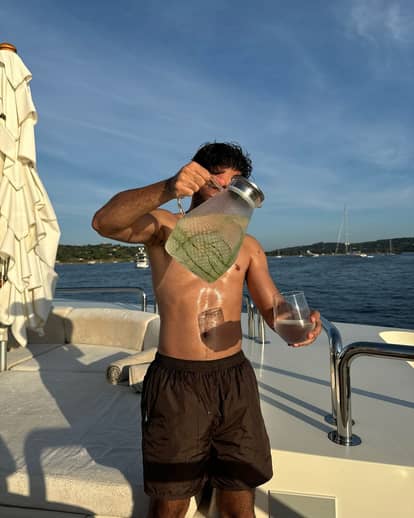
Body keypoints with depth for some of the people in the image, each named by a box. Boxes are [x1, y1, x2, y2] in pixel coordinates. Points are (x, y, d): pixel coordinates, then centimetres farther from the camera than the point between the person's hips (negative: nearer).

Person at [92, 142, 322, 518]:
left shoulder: (248, 245, 9)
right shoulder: (164, 226, 1)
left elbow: (274, 309, 4)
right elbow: (104, 222, -18)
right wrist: (166, 190, -34)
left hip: (236, 381, 3)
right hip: (176, 383, -2)